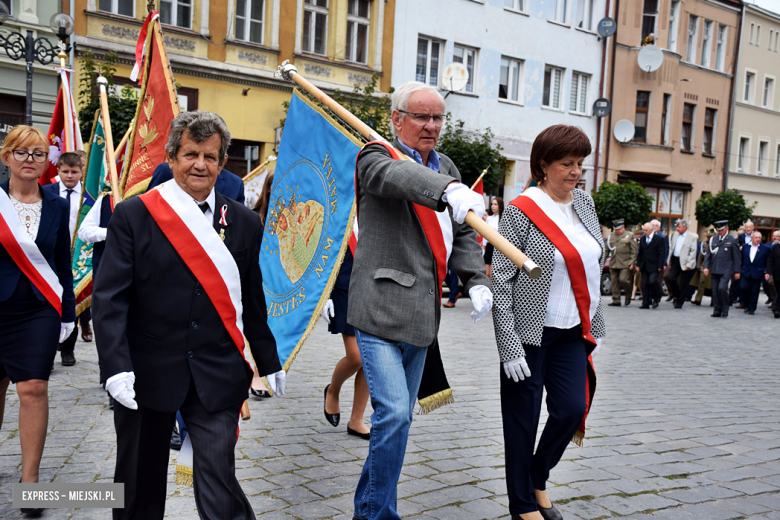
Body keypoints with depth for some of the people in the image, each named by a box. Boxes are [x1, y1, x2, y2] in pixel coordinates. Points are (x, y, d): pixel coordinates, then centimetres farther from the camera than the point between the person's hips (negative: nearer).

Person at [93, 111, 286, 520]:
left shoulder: (243, 222, 6)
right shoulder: (133, 215, -1)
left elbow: (253, 299, 12)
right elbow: (109, 297, -6)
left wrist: (269, 362, 16)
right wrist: (116, 367, -17)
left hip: (218, 377, 1)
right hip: (146, 374, 0)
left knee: (218, 480, -4)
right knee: (139, 485, 16)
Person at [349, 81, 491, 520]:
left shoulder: (447, 168, 16)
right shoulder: (377, 157, -5)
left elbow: (463, 234, 19)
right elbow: (396, 176, -30)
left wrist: (477, 280, 2)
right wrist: (450, 190, -49)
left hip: (422, 315, 7)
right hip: (382, 310, -7)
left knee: (400, 415, 15)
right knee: (394, 413, -15)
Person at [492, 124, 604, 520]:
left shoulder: (585, 203, 8)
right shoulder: (521, 210, -11)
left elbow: (594, 266, 16)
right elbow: (501, 279, -14)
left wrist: (594, 325, 15)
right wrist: (509, 345, -18)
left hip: (572, 332, 6)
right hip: (530, 332, -6)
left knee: (572, 409, 3)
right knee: (523, 418, 4)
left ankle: (538, 476, 30)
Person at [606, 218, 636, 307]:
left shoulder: (629, 236, 4)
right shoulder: (611, 236, 14)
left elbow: (634, 251, 1)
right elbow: (607, 249, 19)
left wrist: (632, 262, -8)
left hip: (625, 264, -4)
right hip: (613, 264, 4)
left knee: (623, 280, -15)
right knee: (614, 282, 2)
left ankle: (628, 295, 11)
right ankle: (616, 301, 9)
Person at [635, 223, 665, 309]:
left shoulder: (659, 239, -4)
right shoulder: (643, 239, 13)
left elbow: (661, 254, -6)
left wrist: (660, 266, -11)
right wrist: (638, 264, 11)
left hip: (654, 266, -5)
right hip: (644, 266, 6)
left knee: (652, 281, -19)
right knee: (644, 284, 4)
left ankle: (656, 298, 5)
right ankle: (645, 303, 9)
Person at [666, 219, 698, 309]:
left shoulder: (692, 237, -8)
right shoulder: (675, 234, 10)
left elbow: (693, 251, -10)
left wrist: (689, 264, -15)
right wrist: (669, 260, 12)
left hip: (685, 262, -5)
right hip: (675, 260, 5)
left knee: (683, 284, 1)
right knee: (671, 279, -6)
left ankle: (679, 303, 11)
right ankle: (677, 296, 19)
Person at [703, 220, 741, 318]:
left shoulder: (732, 240, 1)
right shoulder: (713, 240, 12)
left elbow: (737, 257, 2)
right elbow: (708, 254, 12)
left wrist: (737, 271, -1)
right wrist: (706, 267, 1)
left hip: (726, 270, -4)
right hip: (714, 270, 4)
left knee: (722, 288, -17)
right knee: (715, 290, 4)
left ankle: (725, 310, -1)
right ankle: (717, 311, 13)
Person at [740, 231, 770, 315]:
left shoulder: (765, 248, 0)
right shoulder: (745, 246, 6)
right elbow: (741, 259, 11)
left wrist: (767, 272, -1)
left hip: (757, 274, -1)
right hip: (746, 273, 2)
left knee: (754, 292, 1)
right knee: (744, 288, -10)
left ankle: (752, 309, 13)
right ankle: (747, 305, 11)